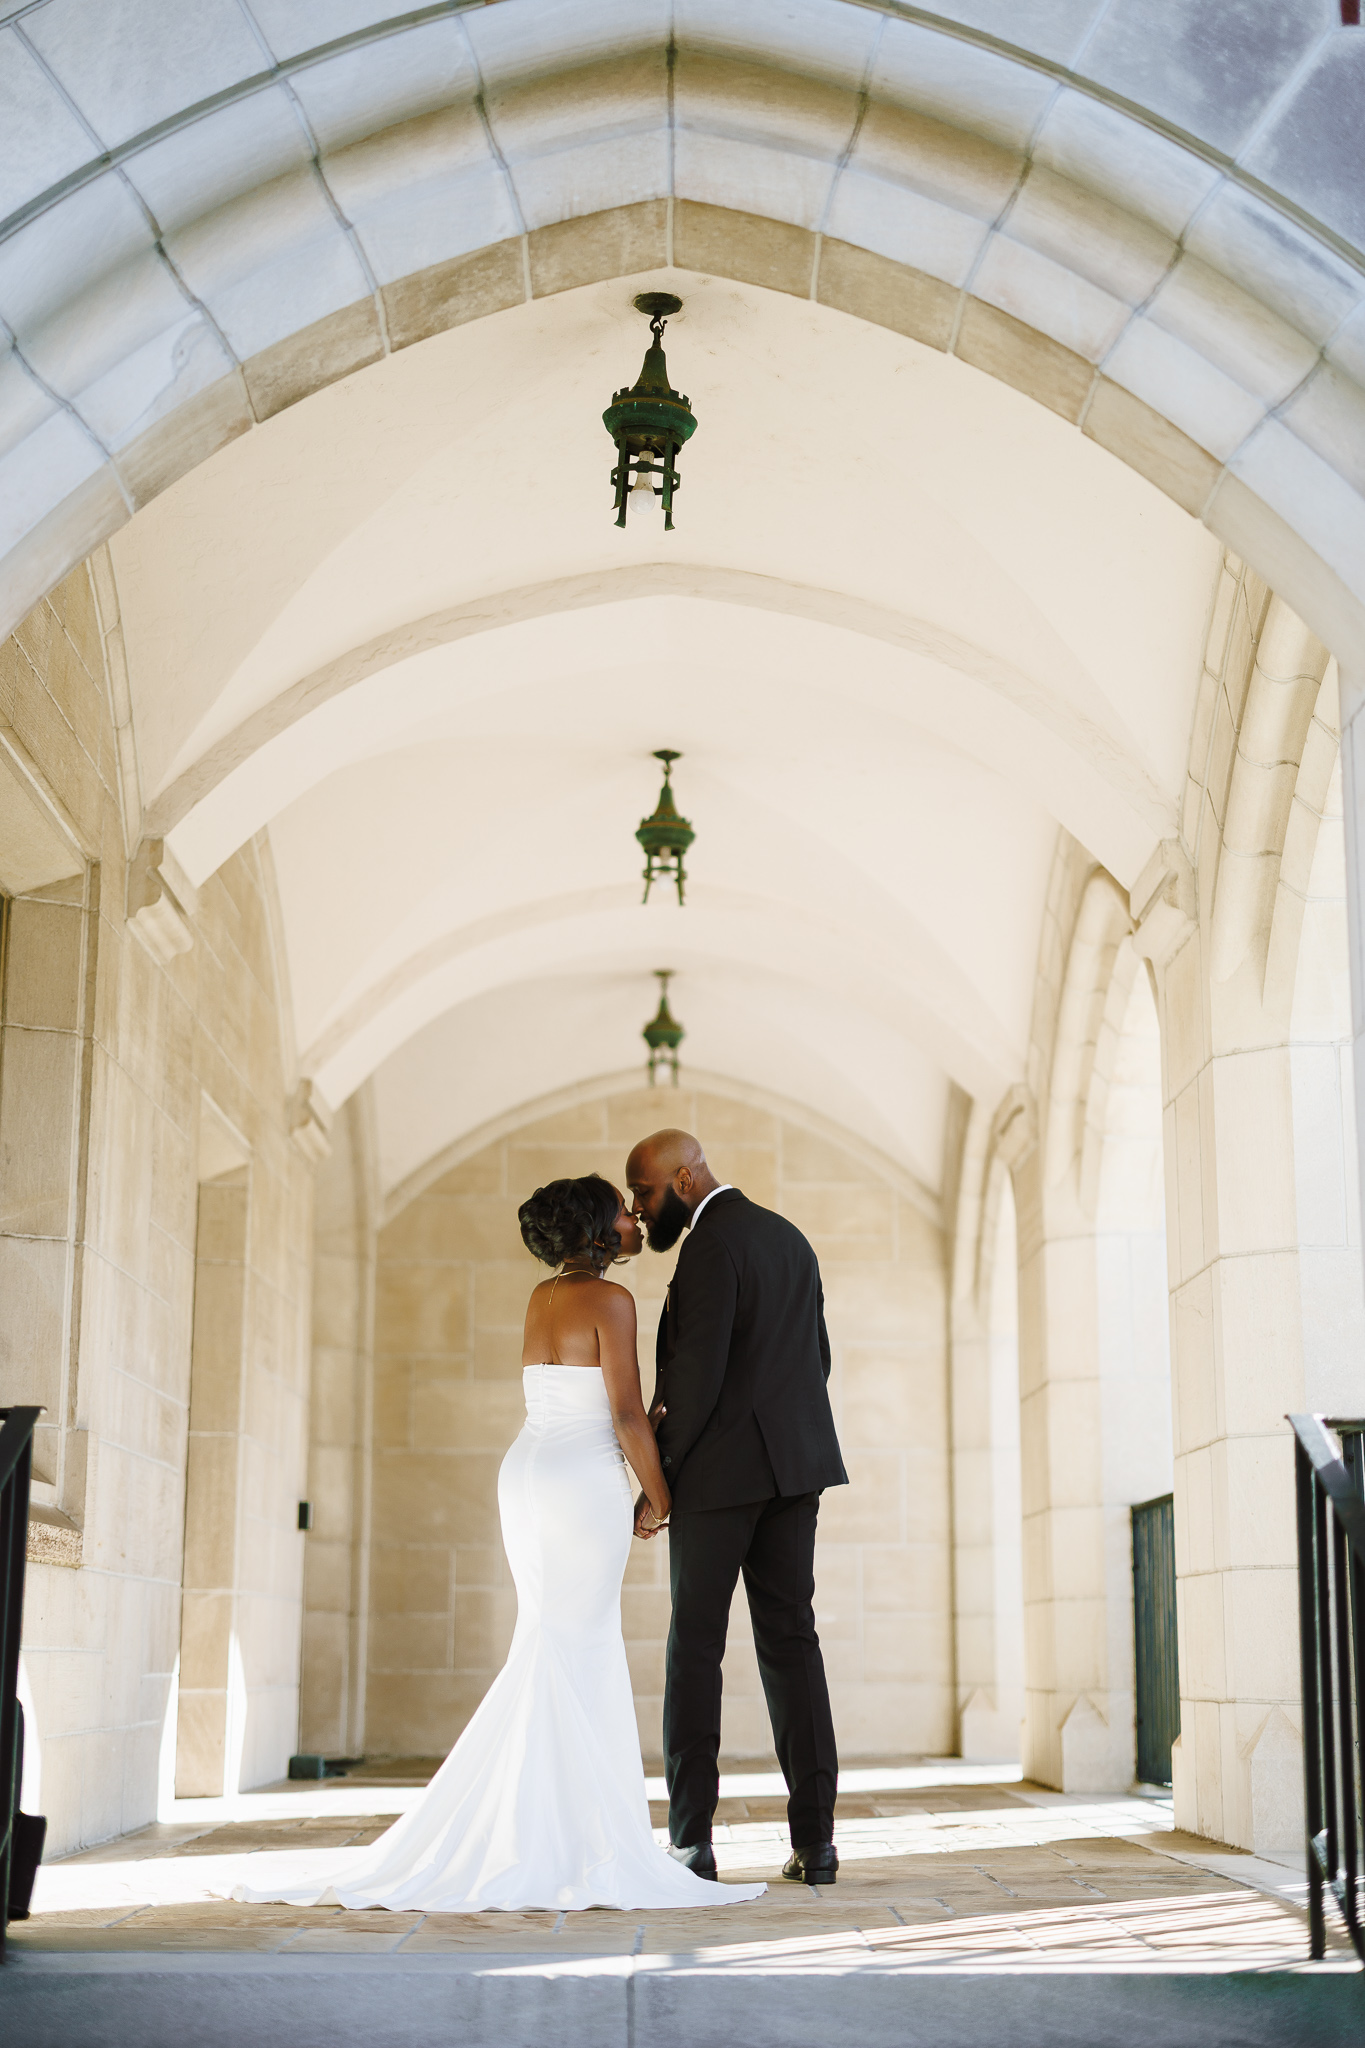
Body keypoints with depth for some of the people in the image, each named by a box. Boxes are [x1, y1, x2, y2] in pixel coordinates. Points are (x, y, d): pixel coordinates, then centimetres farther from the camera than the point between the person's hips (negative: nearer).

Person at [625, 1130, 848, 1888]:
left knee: (695, 1647, 1)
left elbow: (698, 1375, -18)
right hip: (795, 1467, 8)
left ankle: (690, 1841, 2)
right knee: (790, 1639, 6)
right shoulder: (790, 1238, 15)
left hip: (720, 1475, -7)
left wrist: (657, 1479, -11)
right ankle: (814, 1839, 3)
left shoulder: (711, 1246, -13)